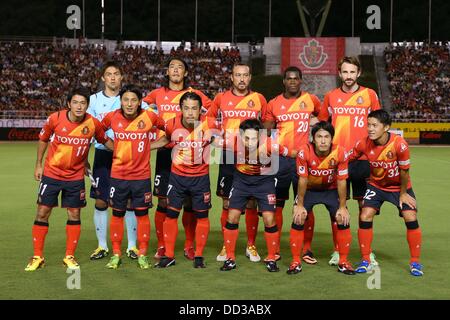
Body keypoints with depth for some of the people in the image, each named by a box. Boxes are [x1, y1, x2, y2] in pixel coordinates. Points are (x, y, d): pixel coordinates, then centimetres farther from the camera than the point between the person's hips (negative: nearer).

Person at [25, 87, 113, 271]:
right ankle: (37, 257, 13)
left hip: (76, 177, 1)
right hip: (51, 173, -1)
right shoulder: (55, 118, -14)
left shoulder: (93, 124, -12)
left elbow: (105, 140, 8)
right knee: (42, 212, 1)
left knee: (74, 214, 4)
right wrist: (38, 164, 4)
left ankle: (69, 257, 17)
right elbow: (43, 139, 3)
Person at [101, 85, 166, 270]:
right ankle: (116, 254, 19)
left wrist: (153, 145, 5)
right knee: (117, 214, 7)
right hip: (118, 175, 1)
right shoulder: (112, 117, -5)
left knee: (142, 214, 4)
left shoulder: (149, 117, -8)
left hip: (141, 175, -1)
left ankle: (142, 255, 16)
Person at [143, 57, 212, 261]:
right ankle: (161, 246, 9)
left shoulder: (194, 94, 6)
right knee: (163, 201, 0)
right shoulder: (158, 94, 10)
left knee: (189, 202, 2)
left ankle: (189, 246, 12)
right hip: (164, 150, 1)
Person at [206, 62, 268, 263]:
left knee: (251, 204, 2)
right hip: (228, 156, 0)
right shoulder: (221, 98, 6)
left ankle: (251, 246, 14)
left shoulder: (259, 99, 5)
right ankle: (226, 247, 13)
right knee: (227, 204, 3)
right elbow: (209, 118, 19)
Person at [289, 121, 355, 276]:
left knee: (343, 220, -10)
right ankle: (296, 261, 4)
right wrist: (300, 205, -14)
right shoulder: (304, 152, -28)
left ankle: (343, 262, 7)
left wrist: (342, 207, -12)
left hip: (331, 189, 1)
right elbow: (303, 180, -18)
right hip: (309, 189, 0)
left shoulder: (340, 153, -26)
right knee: (298, 220, -12)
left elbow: (341, 182, -16)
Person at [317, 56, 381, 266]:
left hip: (362, 158, -1)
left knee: (364, 205, 4)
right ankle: (337, 251, 12)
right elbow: (322, 124, 17)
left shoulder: (369, 95, 4)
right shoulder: (331, 97, 8)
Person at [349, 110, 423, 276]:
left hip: (399, 186, -2)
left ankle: (415, 262, 7)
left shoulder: (399, 144, -31)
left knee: (411, 219, -11)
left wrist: (403, 193, -9)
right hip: (376, 185, 2)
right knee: (365, 217, -11)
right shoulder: (363, 144, -23)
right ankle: (366, 261, 4)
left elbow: (404, 171, -18)